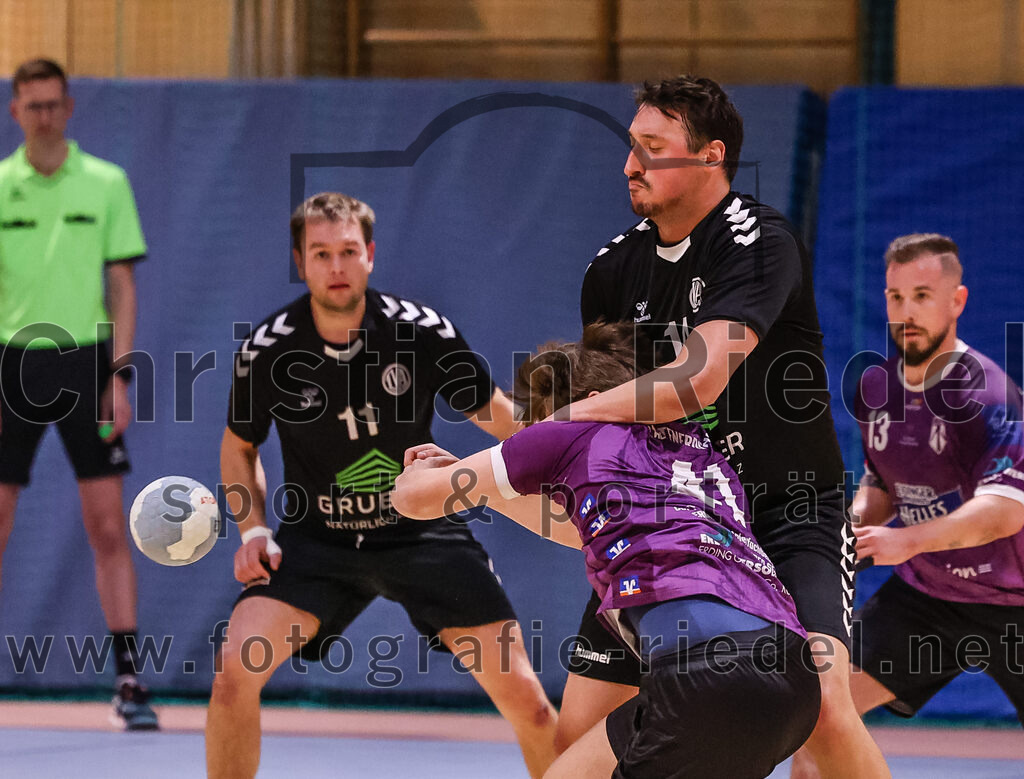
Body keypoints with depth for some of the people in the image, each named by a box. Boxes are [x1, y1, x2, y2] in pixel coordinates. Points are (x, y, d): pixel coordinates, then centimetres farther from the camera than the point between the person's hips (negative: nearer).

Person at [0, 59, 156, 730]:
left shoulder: (106, 184, 4)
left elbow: (122, 286, 5)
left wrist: (119, 374, -4)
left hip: (85, 362, 0)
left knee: (109, 525, -4)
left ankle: (129, 680, -3)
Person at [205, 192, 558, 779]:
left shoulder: (422, 330, -14)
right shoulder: (268, 350, -11)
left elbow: (497, 417, -1)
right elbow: (240, 446, 8)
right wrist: (253, 529, -6)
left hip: (423, 532, 0)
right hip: (317, 538, 0)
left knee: (523, 696, -10)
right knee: (235, 668, -20)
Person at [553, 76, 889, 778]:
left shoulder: (761, 241, -17)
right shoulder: (617, 265, 4)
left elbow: (697, 381, -29)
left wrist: (564, 418, -23)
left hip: (787, 515, -6)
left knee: (820, 701, -29)